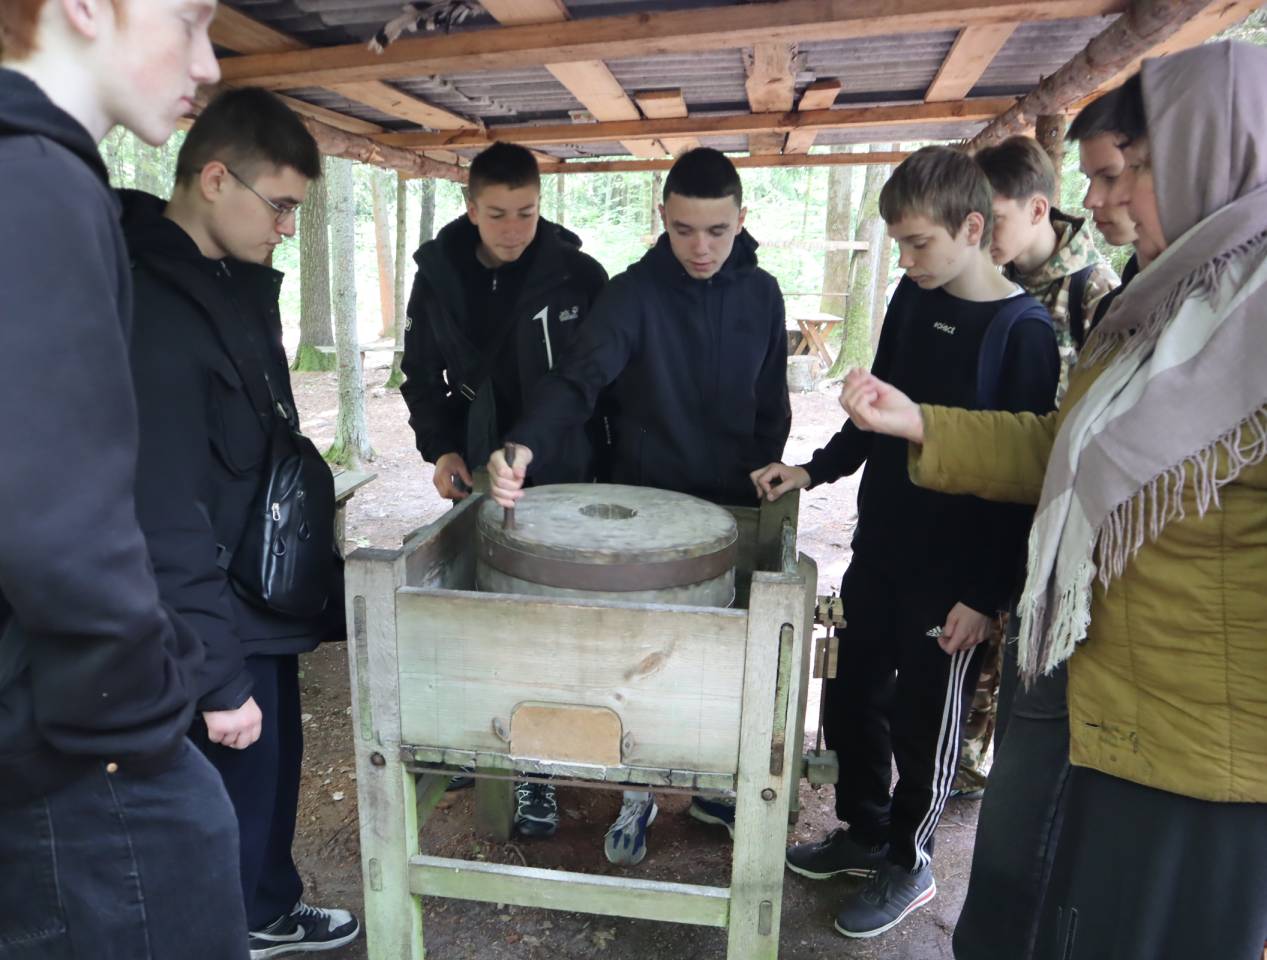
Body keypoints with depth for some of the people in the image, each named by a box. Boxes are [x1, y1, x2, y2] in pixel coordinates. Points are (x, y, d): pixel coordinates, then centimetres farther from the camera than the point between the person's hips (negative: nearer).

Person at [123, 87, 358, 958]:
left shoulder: (240, 280, 8)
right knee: (236, 801, 8)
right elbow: (165, 518, -25)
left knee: (276, 772, 24)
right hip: (220, 626, -9)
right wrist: (217, 676, -21)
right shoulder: (147, 307, -22)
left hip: (268, 600, 9)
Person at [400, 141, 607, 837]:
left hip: (564, 479, -2)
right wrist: (440, 449, -2)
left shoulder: (579, 275, -8)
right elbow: (421, 376, 11)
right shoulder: (438, 277, 1)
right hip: (476, 476, 3)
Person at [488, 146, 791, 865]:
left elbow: (771, 405, 9)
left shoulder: (761, 294, 1)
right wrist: (527, 446, -43)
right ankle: (637, 795, 28)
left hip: (731, 508, 3)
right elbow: (581, 378, -26)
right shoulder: (634, 292, -11)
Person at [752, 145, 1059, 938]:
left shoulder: (1024, 331, -14)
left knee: (923, 723, 9)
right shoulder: (913, 299, 4)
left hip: (955, 576, -6)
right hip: (880, 546, 6)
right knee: (850, 700, 16)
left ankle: (906, 865, 32)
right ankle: (865, 831, 39)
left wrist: (989, 595, -15)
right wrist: (816, 469, 6)